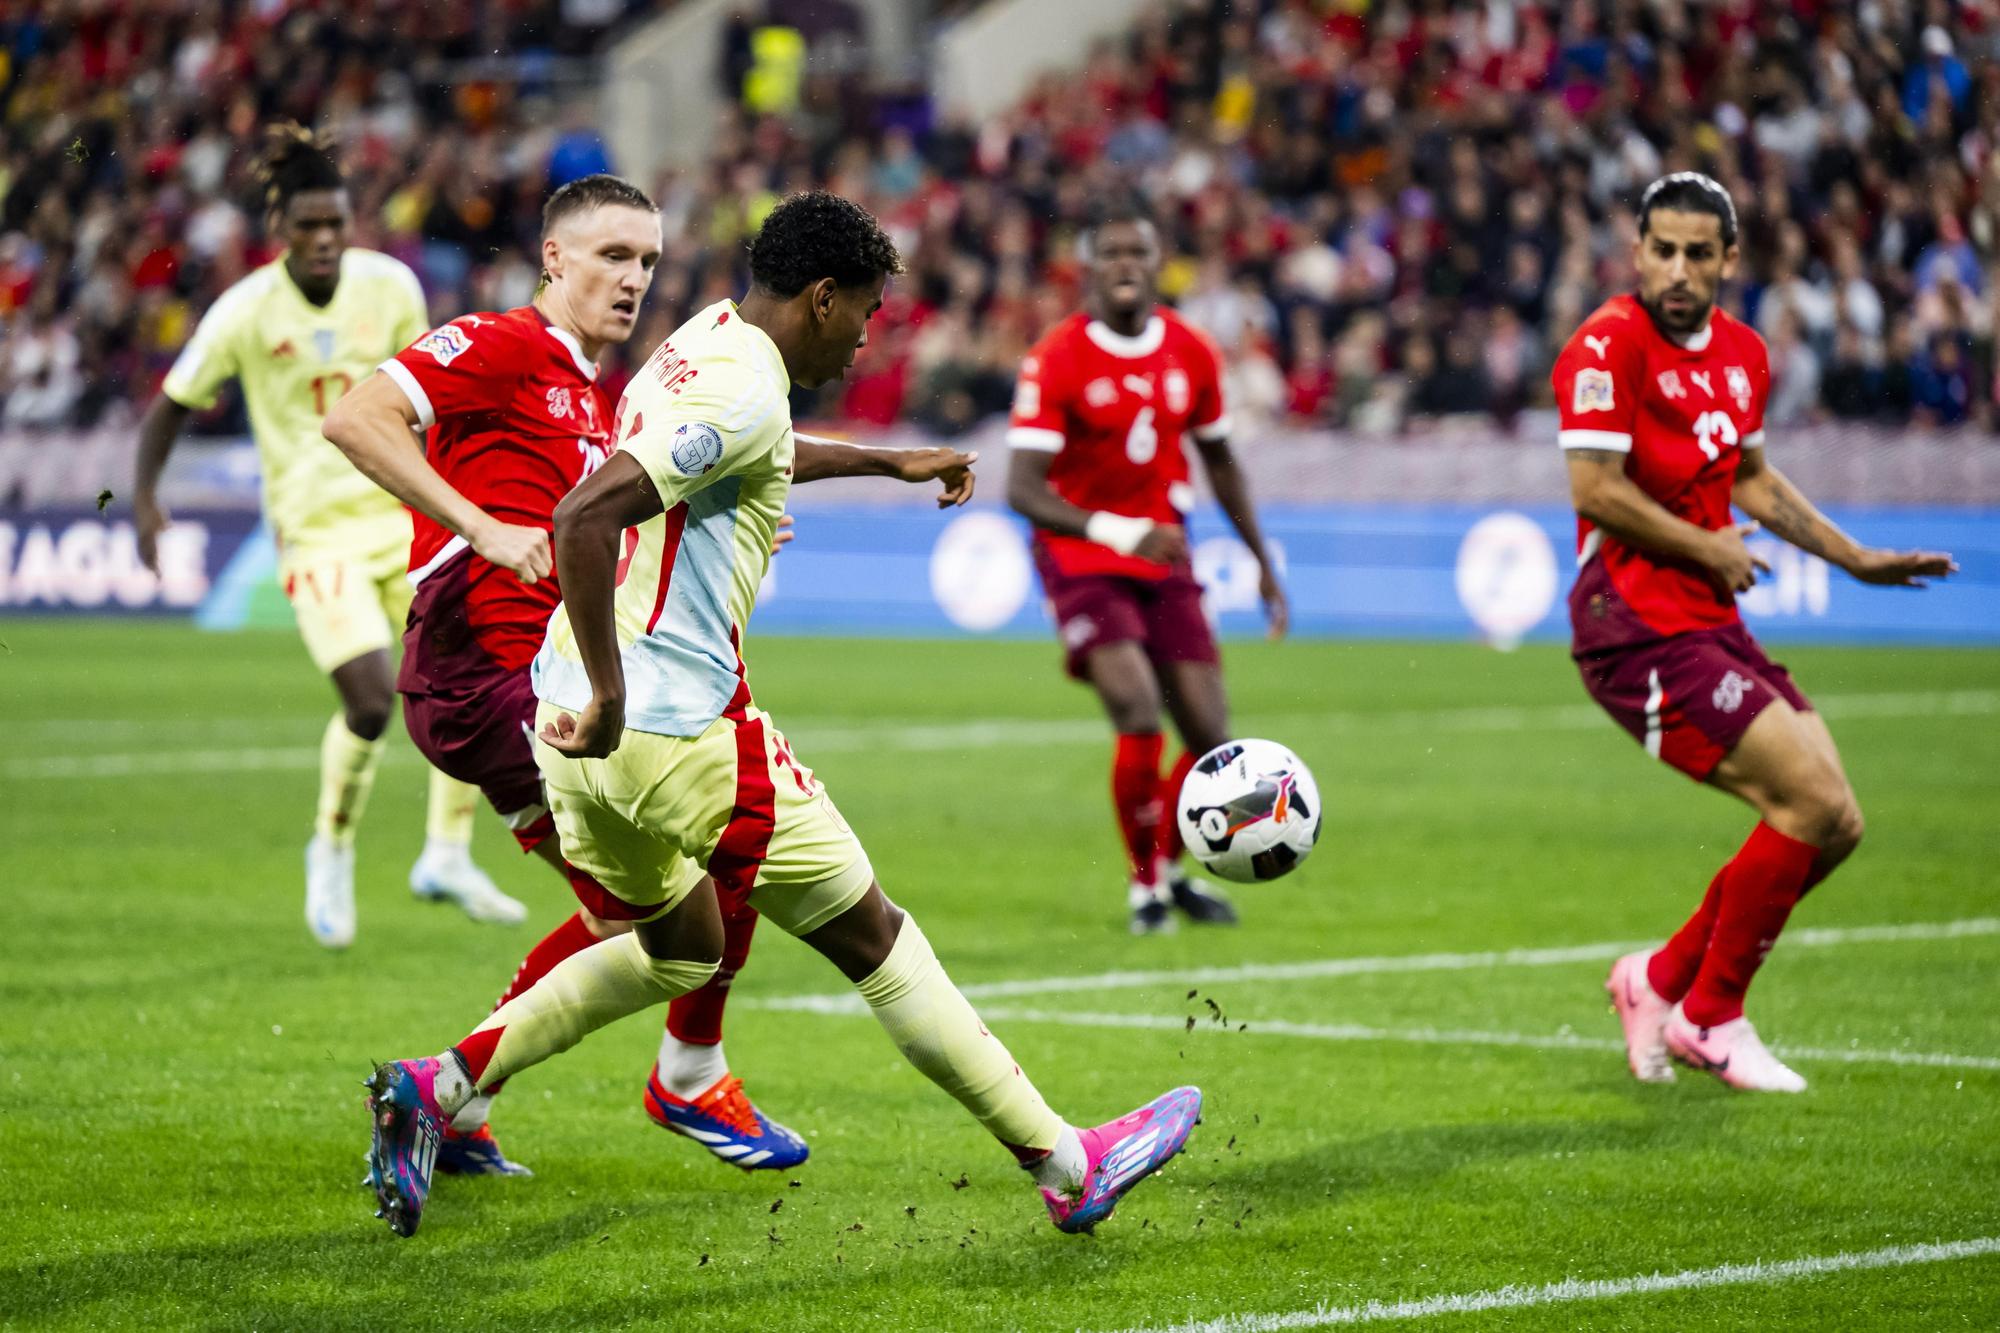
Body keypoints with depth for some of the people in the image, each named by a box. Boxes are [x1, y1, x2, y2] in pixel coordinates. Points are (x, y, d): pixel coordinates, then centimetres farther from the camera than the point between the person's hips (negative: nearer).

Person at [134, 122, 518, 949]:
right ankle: (331, 854, 10)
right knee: (370, 701, -17)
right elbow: (173, 406, -2)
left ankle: (448, 856, 7)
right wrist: (145, 496, -14)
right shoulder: (244, 313, -12)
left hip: (400, 508, 5)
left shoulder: (390, 285, -2)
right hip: (316, 529, -4)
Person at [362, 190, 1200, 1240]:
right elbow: (581, 517, -29)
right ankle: (1064, 1166, 11)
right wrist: (610, 695, -26)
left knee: (678, 951, 26)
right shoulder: (744, 389, -17)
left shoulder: (702, 342, 14)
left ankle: (435, 1090, 14)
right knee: (868, 936, 2)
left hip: (578, 723, 9)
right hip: (677, 728, -9)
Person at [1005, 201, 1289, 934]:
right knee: (1140, 715, -22)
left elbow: (1219, 460, 17)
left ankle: (1170, 866, 27)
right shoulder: (1056, 360, -14)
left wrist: (1262, 562, 17)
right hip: (1081, 562, -5)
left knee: (1210, 735, -1)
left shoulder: (1191, 354, 1)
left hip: (1164, 558, 5)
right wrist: (1117, 532, -32)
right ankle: (1144, 886, -3)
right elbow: (1023, 489, -19)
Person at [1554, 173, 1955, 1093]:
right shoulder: (1610, 345, -13)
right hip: (1639, 629, -9)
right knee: (1814, 801, -15)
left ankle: (1662, 981, 18)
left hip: (1713, 626, 9)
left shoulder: (1742, 353, 12)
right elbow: (1595, 488, -19)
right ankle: (1710, 1019, -1)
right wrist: (1711, 550, -10)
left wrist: (1856, 559, 25)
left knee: (1834, 826, 5)